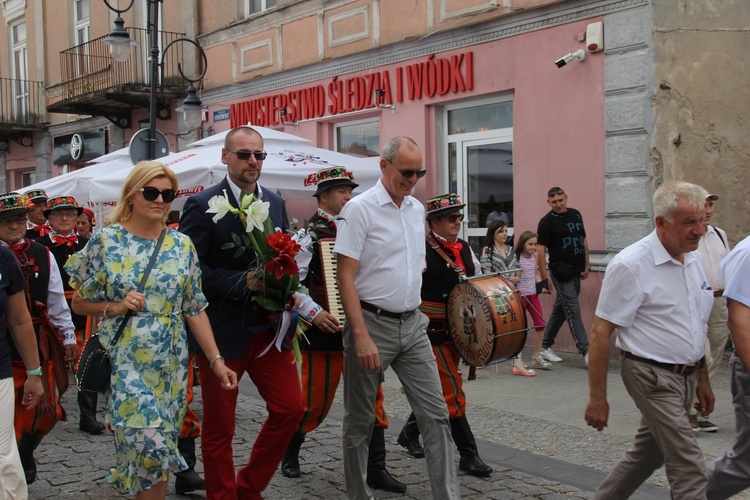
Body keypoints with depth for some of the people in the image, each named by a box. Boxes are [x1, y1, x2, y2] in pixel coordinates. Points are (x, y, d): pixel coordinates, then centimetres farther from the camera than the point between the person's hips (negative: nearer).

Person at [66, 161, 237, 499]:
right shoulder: (105, 241, -2)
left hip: (169, 364, 3)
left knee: (159, 448, 8)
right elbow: (79, 303, 3)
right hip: (124, 362, -3)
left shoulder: (181, 245, 5)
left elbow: (195, 309, 7)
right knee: (149, 444, -10)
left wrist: (216, 360, 2)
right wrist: (116, 308, -15)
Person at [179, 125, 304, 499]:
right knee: (219, 427, 6)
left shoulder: (275, 203, 10)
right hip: (222, 329, -5)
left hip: (268, 326, 5)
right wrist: (242, 283, -20)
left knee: (290, 408, 5)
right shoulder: (202, 206, -8)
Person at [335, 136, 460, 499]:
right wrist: (362, 336, -20)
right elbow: (345, 277, -15)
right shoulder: (360, 208, -11)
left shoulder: (417, 209, 10)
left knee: (436, 413, 1)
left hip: (413, 325, 6)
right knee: (359, 421, 8)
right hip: (372, 323, -6)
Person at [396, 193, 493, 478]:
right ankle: (468, 455, 3)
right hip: (432, 332, -8)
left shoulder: (464, 249, 8)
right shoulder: (422, 251, -14)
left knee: (438, 390, 19)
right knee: (453, 393, -6)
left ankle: (409, 433, 39)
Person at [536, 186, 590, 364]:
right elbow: (540, 251, -10)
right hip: (561, 273, -6)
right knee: (573, 312, -7)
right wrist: (544, 279, -14)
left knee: (560, 310, 12)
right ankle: (585, 351, -6)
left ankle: (546, 347, 21)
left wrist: (587, 265, 13)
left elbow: (583, 241, 19)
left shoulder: (576, 215, 11)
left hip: (576, 272, 7)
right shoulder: (546, 222, -8)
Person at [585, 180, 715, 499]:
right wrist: (597, 399, -17)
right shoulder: (630, 266, -16)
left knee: (648, 454, 18)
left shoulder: (693, 259, 8)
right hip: (653, 377, -8)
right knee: (689, 468, -8)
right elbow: (600, 333, -16)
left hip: (685, 376, 8)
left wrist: (702, 379, 19)